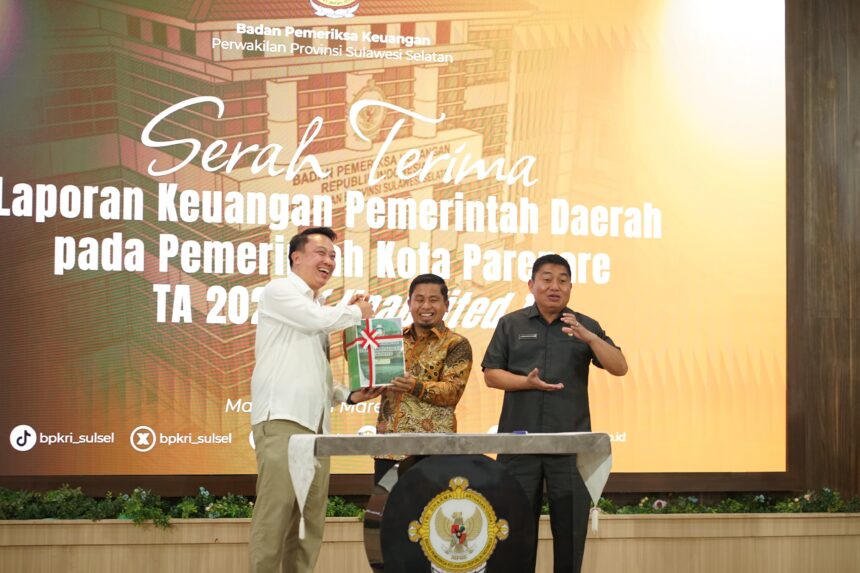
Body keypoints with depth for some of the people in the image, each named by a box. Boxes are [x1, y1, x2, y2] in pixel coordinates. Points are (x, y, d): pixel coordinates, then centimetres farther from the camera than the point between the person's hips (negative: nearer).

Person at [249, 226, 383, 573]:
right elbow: (322, 320, -14)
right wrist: (357, 311, 5)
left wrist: (349, 396, 9)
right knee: (276, 510, -13)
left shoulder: (317, 310, 25)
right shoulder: (279, 291, 2)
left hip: (315, 422, 8)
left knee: (311, 516, 3)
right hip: (282, 418, -8)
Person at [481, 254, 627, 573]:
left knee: (570, 522, 3)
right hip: (520, 439, 0)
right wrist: (526, 382, -13)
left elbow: (619, 368, -2)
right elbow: (491, 374, 4)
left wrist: (588, 337, -17)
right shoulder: (511, 324, 9)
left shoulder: (586, 327, 9)